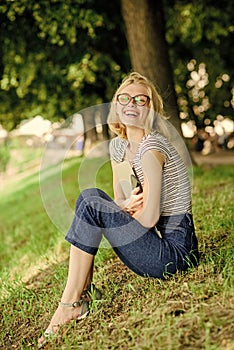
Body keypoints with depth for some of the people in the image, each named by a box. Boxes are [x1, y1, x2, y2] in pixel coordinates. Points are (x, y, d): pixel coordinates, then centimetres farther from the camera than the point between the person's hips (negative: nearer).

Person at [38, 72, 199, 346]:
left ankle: (70, 304, -8)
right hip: (159, 242, 9)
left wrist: (127, 207, -1)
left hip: (176, 250, -9)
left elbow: (149, 218, -21)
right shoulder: (118, 146, 9)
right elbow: (120, 200, 13)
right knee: (90, 195, 5)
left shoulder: (151, 148, -18)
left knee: (91, 205, -16)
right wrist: (129, 205, -10)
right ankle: (83, 291, 2)